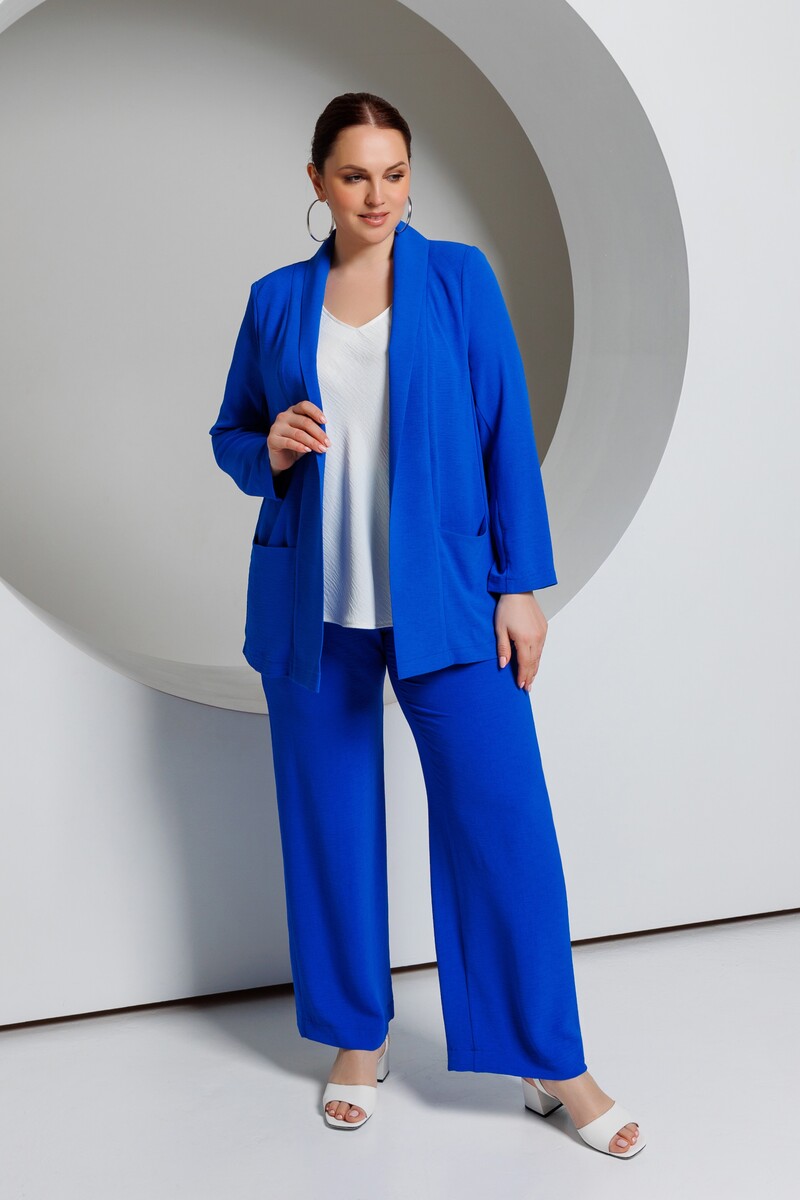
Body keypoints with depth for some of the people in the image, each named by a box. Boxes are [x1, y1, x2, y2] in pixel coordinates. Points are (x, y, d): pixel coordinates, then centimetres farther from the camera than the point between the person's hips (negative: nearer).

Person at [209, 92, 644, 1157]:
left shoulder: (460, 278, 3)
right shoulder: (277, 299, 8)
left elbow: (508, 433, 0)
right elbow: (230, 436, 16)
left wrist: (522, 584, -5)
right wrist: (270, 449, -8)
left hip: (443, 595, -2)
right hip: (312, 604, 2)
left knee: (504, 818, -6)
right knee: (331, 821, 8)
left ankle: (553, 1066, 10)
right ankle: (358, 1040, 27)